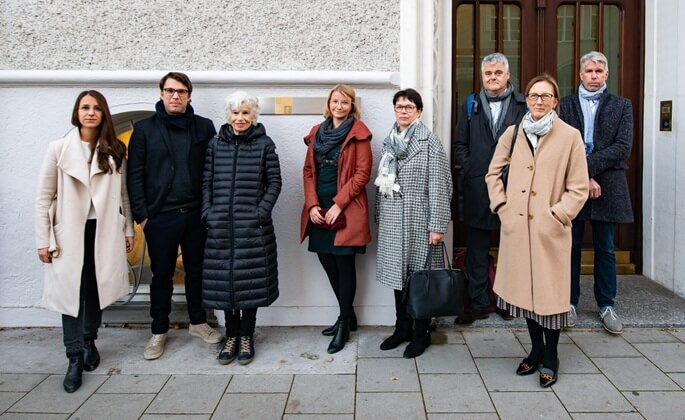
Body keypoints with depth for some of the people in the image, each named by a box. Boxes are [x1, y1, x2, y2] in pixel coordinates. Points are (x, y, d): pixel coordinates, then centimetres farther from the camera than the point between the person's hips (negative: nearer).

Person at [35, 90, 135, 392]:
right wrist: (43, 240, -5)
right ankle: (75, 358, 10)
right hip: (70, 232, -2)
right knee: (71, 292, 1)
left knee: (96, 290, 11)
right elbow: (44, 197, -2)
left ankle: (89, 342, 31)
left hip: (104, 231, 2)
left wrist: (128, 229, 7)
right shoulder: (59, 148, -3)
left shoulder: (115, 151, 4)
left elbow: (123, 194, 9)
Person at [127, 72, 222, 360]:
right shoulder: (144, 129, 2)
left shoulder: (204, 127, 5)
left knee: (197, 270, 13)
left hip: (196, 214, 1)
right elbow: (135, 175, 0)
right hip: (160, 216, -1)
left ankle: (198, 322, 31)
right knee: (162, 275, 9)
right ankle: (159, 331, 24)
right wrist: (141, 214, -6)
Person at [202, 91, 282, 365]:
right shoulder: (215, 144, 9)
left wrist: (262, 212, -9)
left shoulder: (264, 144, 2)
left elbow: (274, 182, 1)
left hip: (253, 226, -2)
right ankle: (231, 335, 21)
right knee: (223, 279, 6)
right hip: (220, 226, 3)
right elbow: (206, 182, 9)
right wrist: (208, 214, -1)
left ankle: (246, 337, 18)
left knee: (250, 280, 3)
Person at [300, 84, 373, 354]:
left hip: (346, 211, -6)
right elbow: (308, 171, 10)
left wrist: (338, 205, -14)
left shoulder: (358, 133, -3)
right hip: (319, 211, 6)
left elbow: (362, 173, -9)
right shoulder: (316, 132, 12)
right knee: (327, 260, 11)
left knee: (344, 263, 0)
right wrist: (312, 205, -2)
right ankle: (348, 315, 28)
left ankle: (344, 324, 13)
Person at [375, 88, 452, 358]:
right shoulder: (390, 142, 12)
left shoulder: (429, 142, -6)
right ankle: (402, 328, 27)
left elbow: (439, 186, -10)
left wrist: (438, 225, -15)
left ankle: (421, 333, 18)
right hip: (392, 221, 5)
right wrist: (379, 217, 14)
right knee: (398, 274, 12)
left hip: (419, 221, -5)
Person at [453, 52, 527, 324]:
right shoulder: (471, 105, 11)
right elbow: (459, 145, 11)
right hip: (478, 188, 2)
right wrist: (470, 169, -2)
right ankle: (479, 303, 16)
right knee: (477, 251, 6)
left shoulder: (522, 105, 5)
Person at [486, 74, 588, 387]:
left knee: (550, 293, 3)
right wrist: (502, 207, 4)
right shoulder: (512, 133, 6)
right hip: (516, 226, 3)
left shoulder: (570, 136, -2)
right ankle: (536, 350, 30)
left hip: (550, 231, -3)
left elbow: (578, 188, -2)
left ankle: (550, 358, 21)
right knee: (525, 290, 12)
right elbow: (493, 173, 15)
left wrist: (556, 216, -10)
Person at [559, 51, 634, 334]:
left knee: (605, 249, 8)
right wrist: (583, 178, -13)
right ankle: (570, 302, 18)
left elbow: (623, 147, -4)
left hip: (607, 186, 1)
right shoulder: (566, 105, 6)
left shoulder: (622, 106, 8)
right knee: (571, 247, 7)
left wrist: (588, 166, -14)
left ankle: (606, 305, 20)